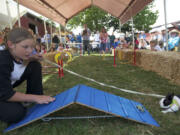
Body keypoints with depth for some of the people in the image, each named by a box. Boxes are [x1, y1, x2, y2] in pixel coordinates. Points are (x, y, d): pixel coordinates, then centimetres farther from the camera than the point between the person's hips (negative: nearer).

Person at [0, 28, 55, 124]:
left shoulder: (19, 55, -17)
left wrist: (30, 59, -17)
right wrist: (35, 98, -32)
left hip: (9, 84, 7)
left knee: (35, 66, -8)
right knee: (16, 113, -32)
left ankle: (37, 103, -1)